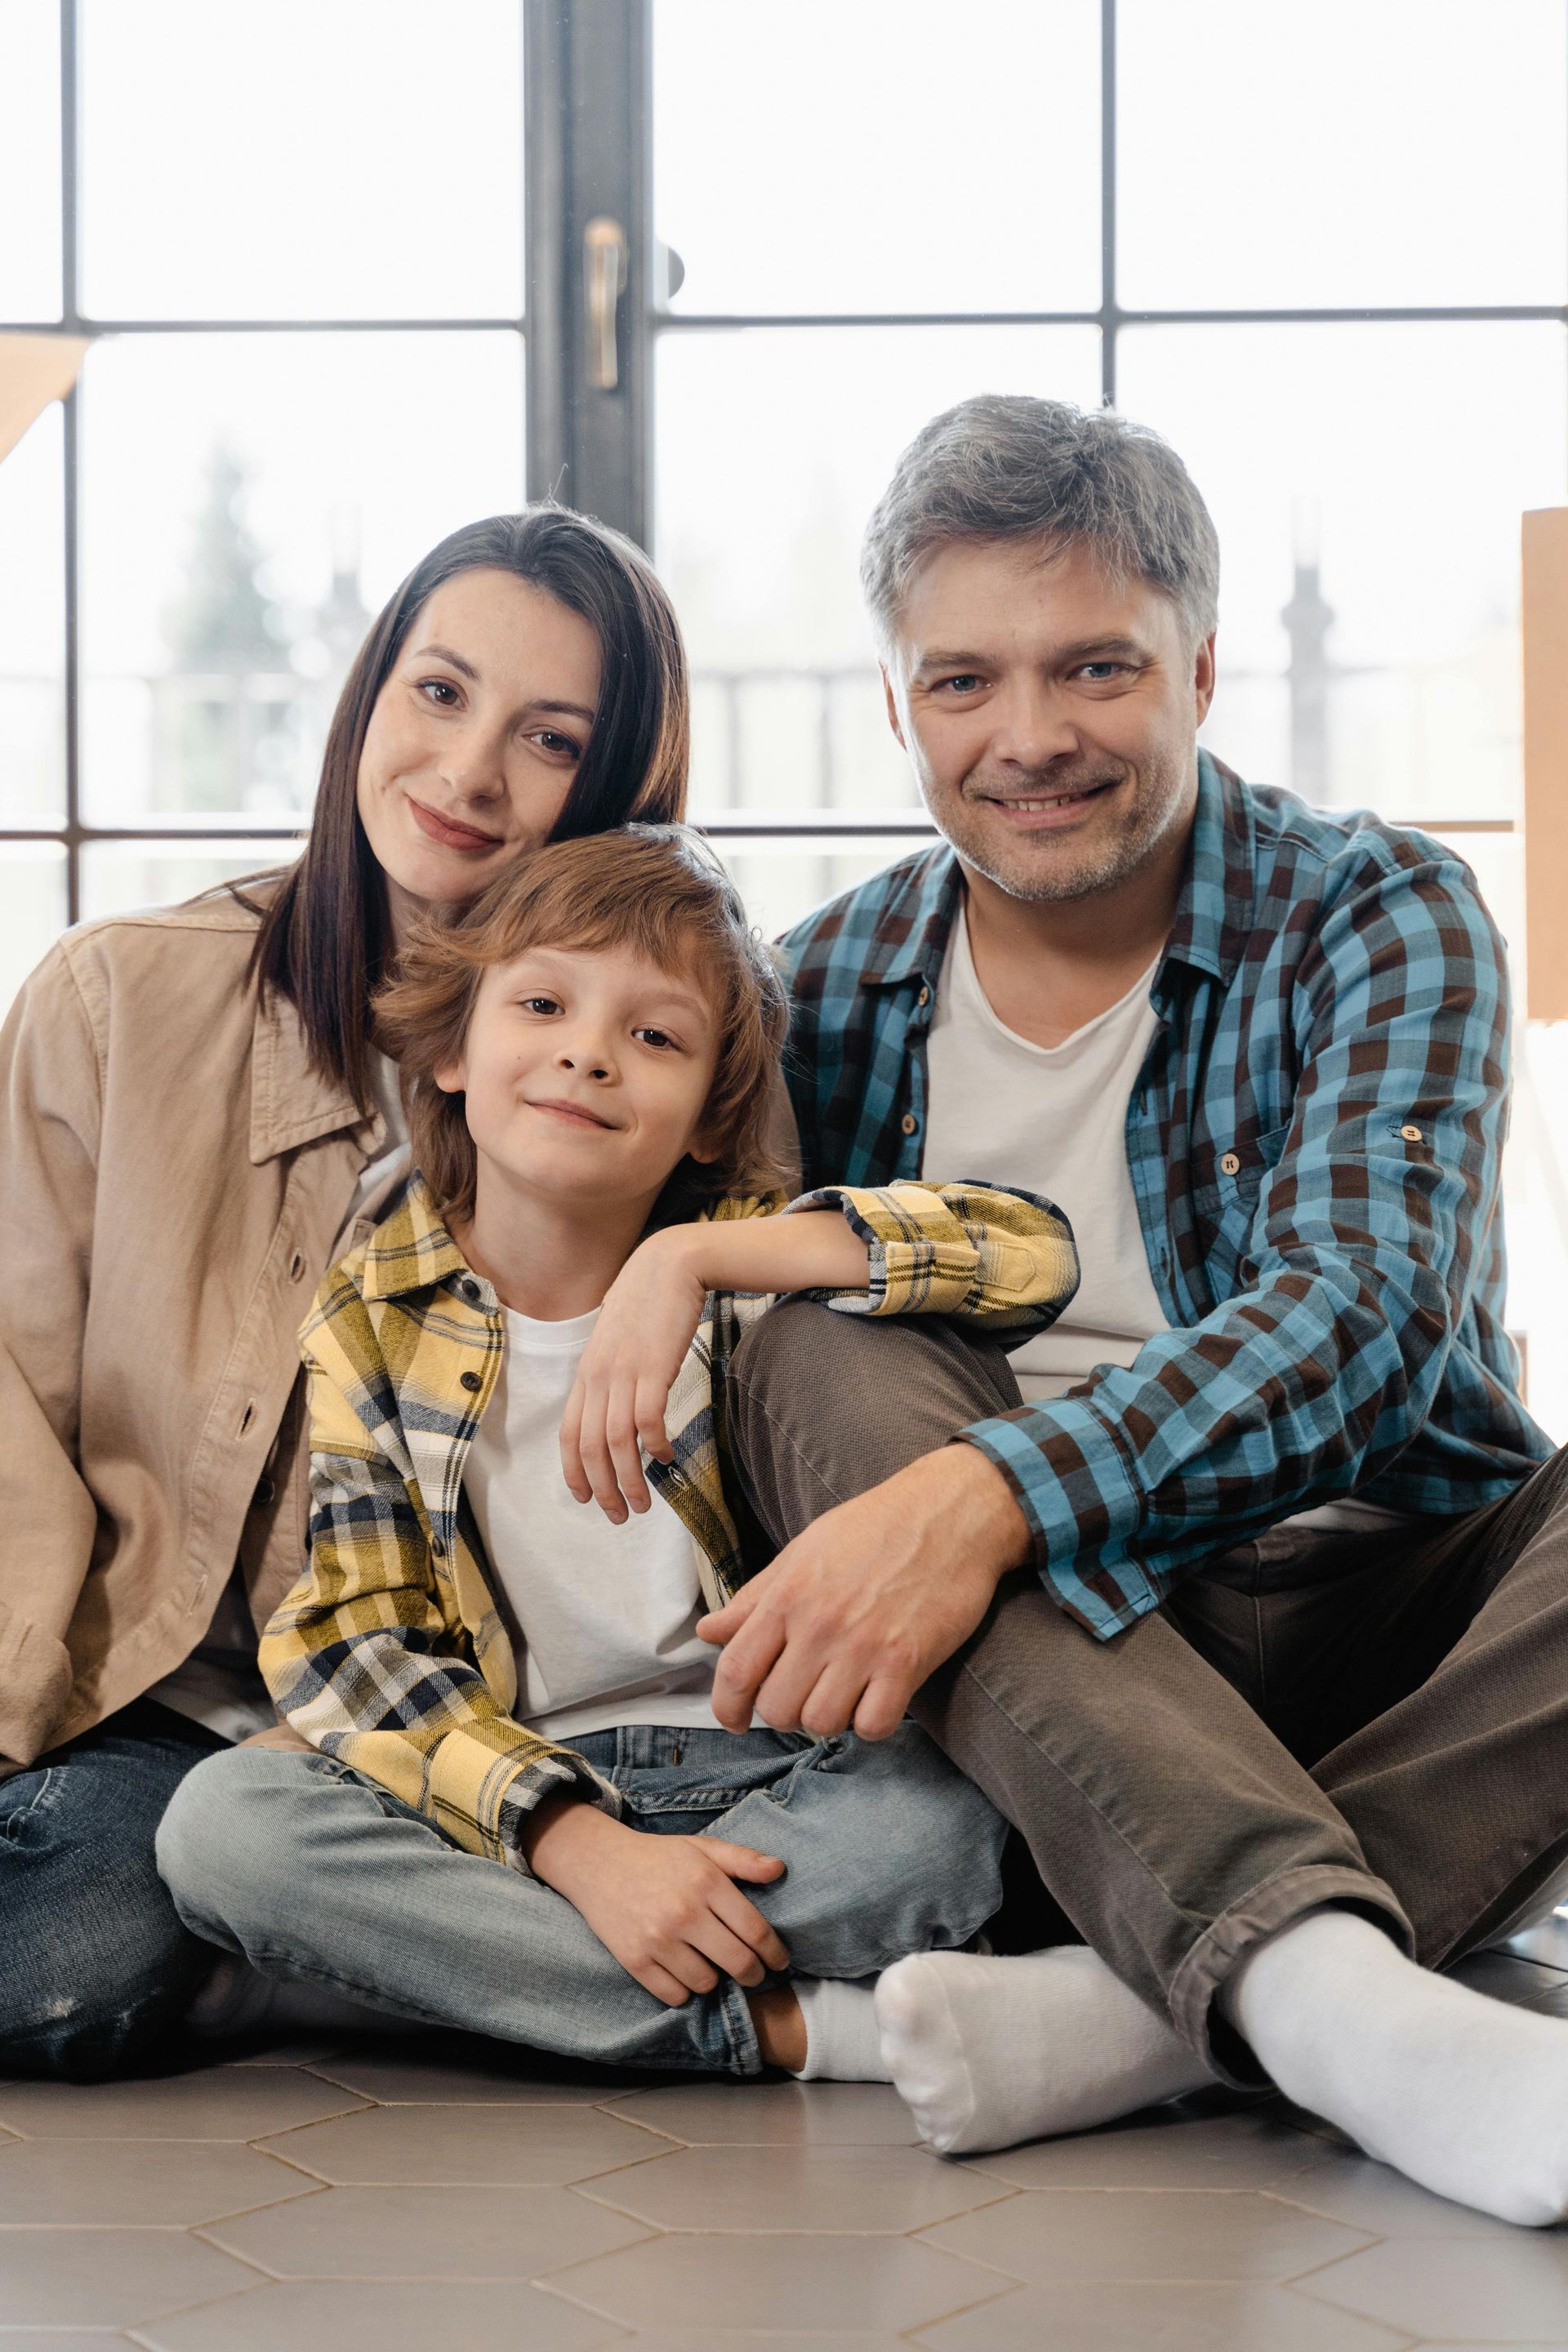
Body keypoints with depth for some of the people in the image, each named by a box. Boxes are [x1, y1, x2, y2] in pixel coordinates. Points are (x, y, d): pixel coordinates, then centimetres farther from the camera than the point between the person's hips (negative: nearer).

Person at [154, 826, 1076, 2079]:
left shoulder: (743, 1262, -2)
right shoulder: (369, 1326, 0)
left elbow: (1035, 1249, -17)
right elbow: (355, 1647, -6)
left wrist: (691, 1259, -26)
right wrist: (578, 1842, -23)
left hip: (771, 1762, -1)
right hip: (516, 1781, 1)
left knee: (938, 1829, -32)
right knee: (220, 1818, -26)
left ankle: (434, 1952, -17)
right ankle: (791, 2026, -24)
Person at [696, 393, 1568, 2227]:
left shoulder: (1374, 916, -3)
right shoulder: (832, 986, 7)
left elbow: (1357, 1314, -20)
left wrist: (989, 1490, -34)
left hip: (1388, 1621, -1)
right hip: (1039, 1678, 2)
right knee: (812, 1363, -26)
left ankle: (1154, 2008, -41)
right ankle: (1332, 1998, -46)